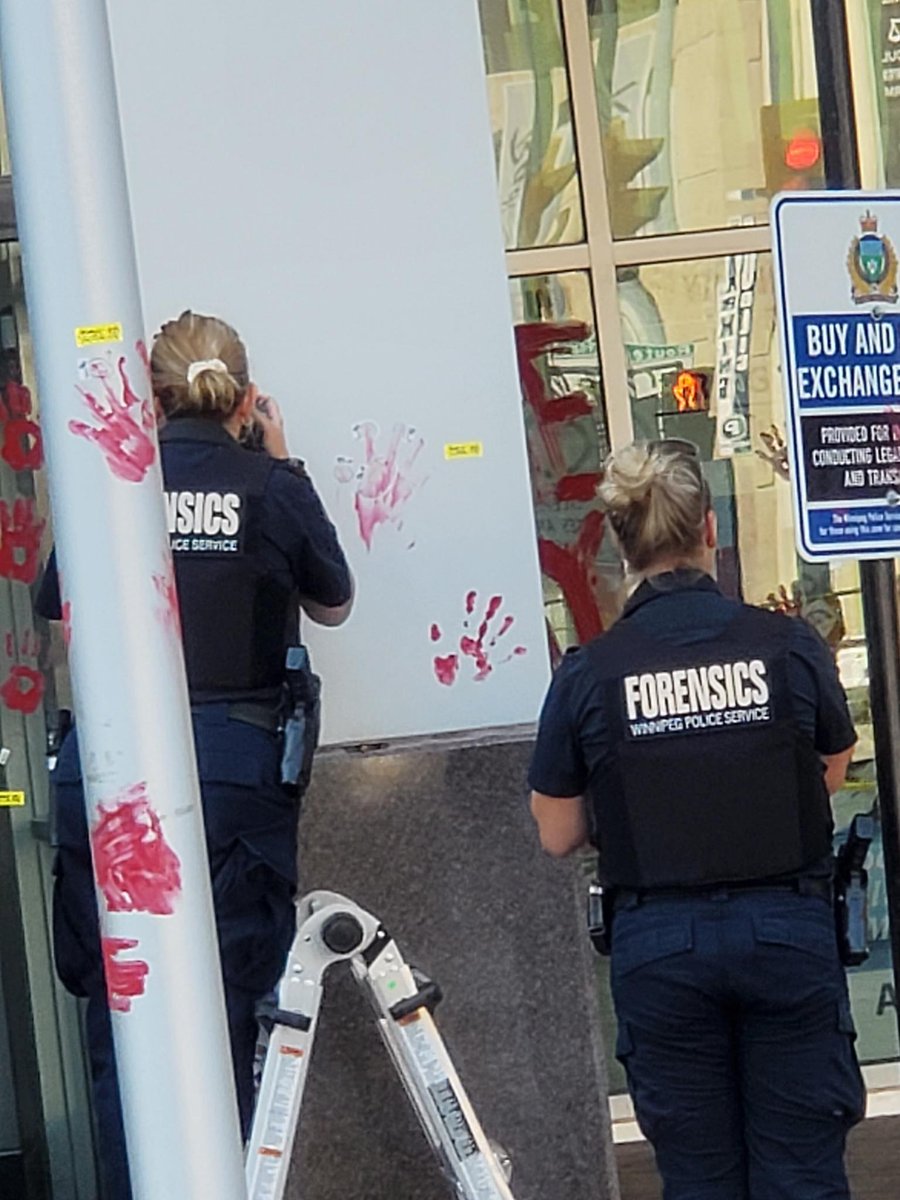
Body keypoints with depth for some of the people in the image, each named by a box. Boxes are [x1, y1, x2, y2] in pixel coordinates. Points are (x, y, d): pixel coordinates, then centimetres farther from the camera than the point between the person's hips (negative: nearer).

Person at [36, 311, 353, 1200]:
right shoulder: (269, 486, 0)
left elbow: (55, 608, 21)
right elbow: (332, 606, 17)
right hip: (232, 771, -2)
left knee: (119, 1017, 8)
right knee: (217, 1020, 3)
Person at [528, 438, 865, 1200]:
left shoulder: (587, 674, -6)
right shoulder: (790, 646, -6)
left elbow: (558, 835, 2)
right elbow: (833, 773, 10)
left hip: (660, 943, 0)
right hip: (787, 930, 0)